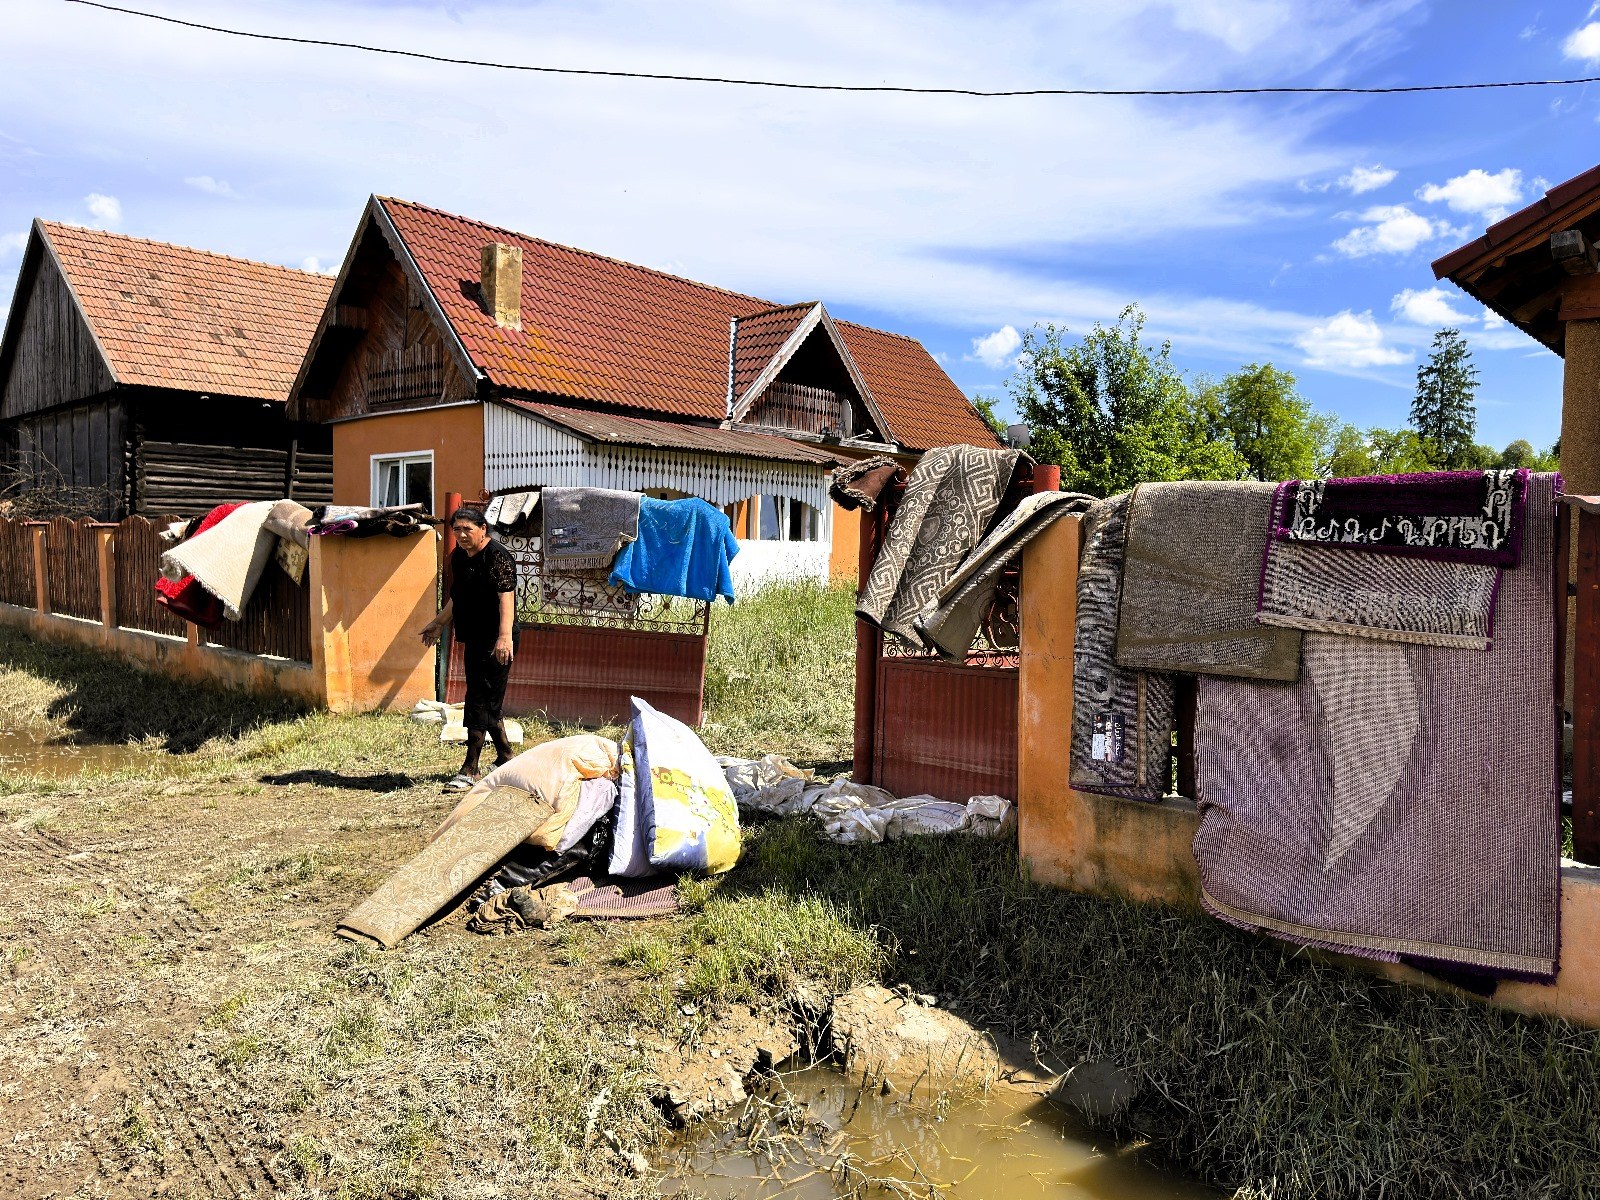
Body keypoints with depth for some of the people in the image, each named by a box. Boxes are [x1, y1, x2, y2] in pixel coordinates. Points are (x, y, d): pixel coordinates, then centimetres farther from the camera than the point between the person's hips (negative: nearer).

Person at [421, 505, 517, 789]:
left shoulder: (498, 557, -14)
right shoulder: (458, 556, 12)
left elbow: (506, 598, -24)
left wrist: (505, 636, -34)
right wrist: (439, 623, 32)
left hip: (495, 643, -9)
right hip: (473, 639, 9)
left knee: (480, 701, -7)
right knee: (488, 701, 15)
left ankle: (471, 768, -2)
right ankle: (505, 757, 29)